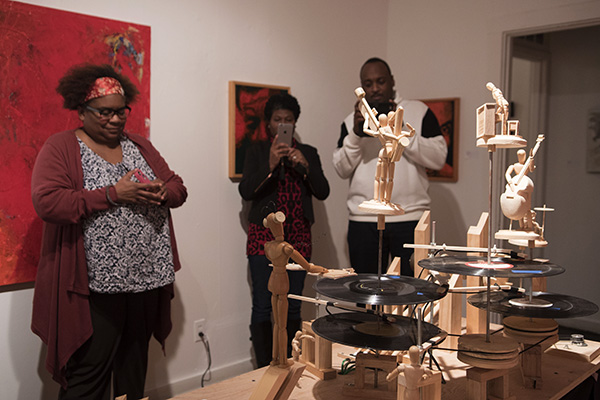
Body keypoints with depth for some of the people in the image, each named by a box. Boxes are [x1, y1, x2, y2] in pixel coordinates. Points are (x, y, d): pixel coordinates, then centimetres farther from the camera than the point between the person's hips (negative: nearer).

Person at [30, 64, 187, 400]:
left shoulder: (140, 146, 14)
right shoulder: (61, 147, -3)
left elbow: (179, 188, 14)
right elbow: (47, 202, -17)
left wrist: (162, 192, -10)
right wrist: (114, 194, -20)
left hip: (146, 280, 6)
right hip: (96, 287, -5)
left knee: (135, 370, 17)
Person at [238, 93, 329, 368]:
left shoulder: (308, 153, 14)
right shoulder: (257, 151, 9)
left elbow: (323, 192, 5)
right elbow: (246, 191, -2)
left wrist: (304, 165, -10)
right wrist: (270, 165, -15)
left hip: (298, 237, 2)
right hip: (264, 235, -2)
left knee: (292, 307, 2)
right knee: (262, 306, -6)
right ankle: (264, 369, 2)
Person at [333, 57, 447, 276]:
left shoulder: (419, 111, 8)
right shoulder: (352, 120, 14)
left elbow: (438, 158, -2)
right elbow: (342, 170, 6)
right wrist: (356, 134, -9)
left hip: (410, 218, -2)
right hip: (363, 221, 2)